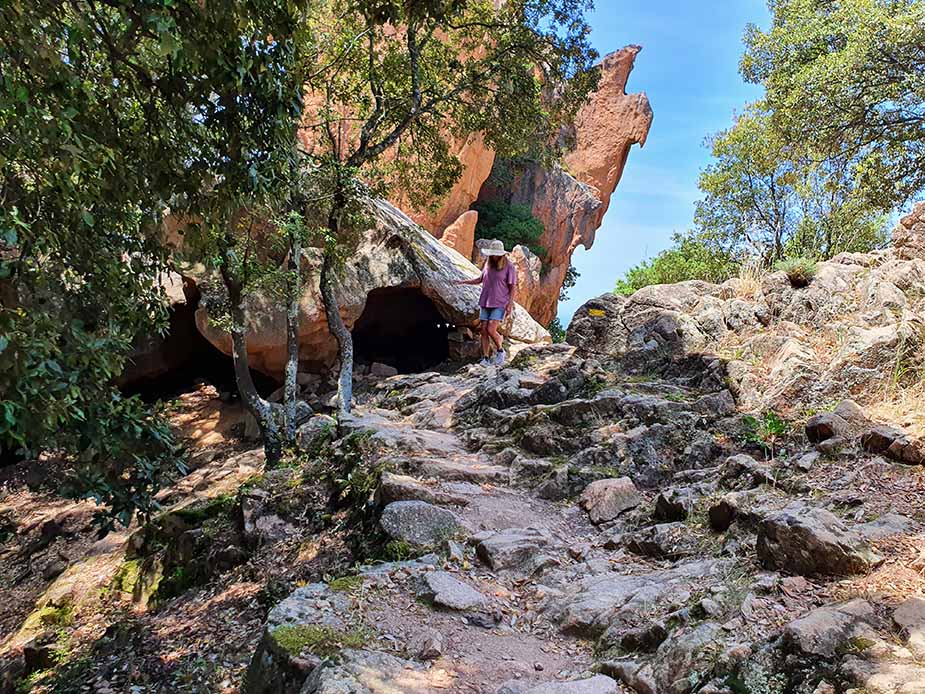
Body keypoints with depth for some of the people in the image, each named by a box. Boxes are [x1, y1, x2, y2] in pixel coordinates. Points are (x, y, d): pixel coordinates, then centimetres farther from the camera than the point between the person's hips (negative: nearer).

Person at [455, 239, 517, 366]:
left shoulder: (509, 266, -7)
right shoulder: (488, 264, 8)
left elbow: (512, 287, -5)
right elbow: (480, 279, 21)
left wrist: (510, 304, -11)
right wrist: (464, 281, 12)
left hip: (499, 304, -5)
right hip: (485, 303, 5)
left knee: (491, 330, -14)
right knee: (484, 331, 1)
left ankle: (500, 351, 10)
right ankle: (486, 359, 8)